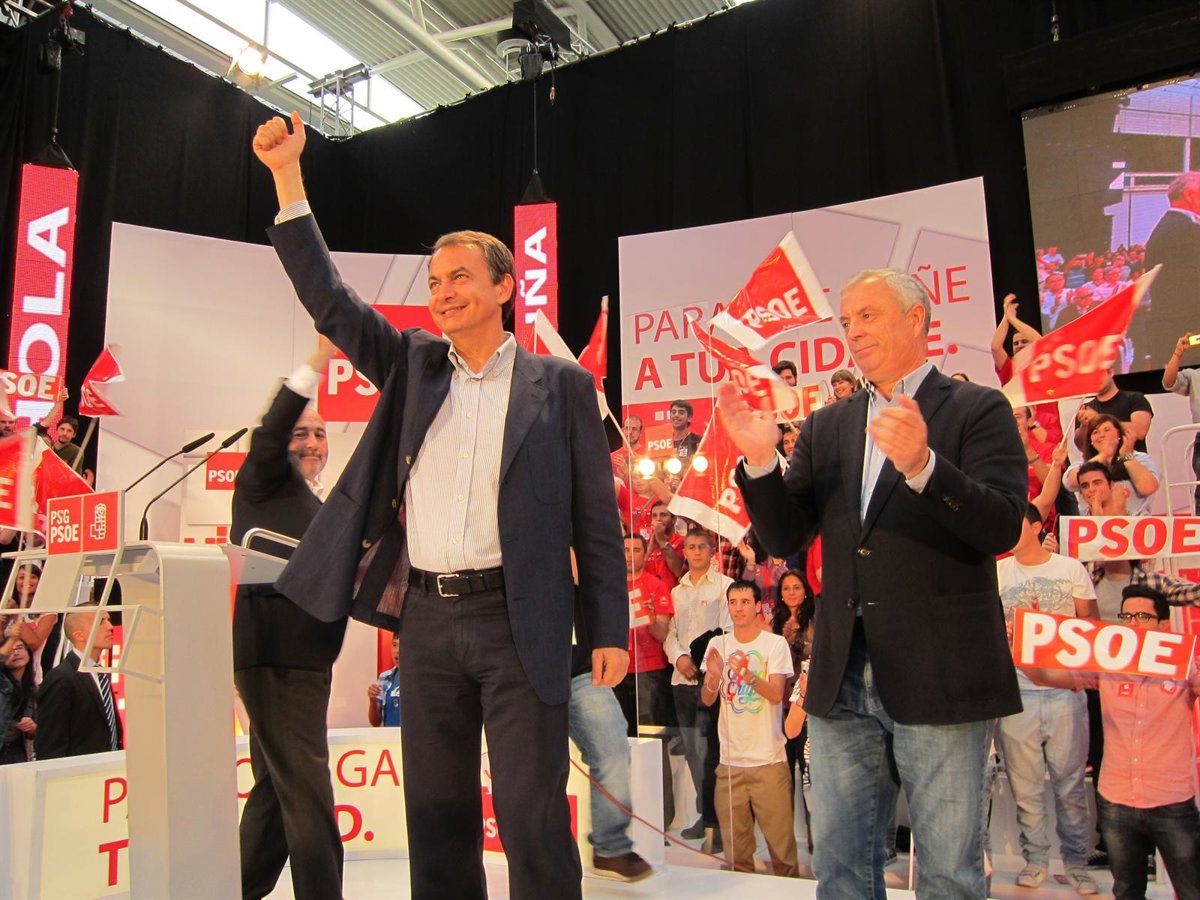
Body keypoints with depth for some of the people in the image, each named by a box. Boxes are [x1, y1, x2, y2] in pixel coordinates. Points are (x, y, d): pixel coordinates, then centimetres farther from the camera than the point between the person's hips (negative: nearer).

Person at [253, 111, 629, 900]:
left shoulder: (559, 384, 2)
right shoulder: (413, 366, 12)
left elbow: (596, 516, 0)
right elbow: (328, 298, 7)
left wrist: (610, 630, -3)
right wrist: (287, 176, 1)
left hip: (517, 618, -4)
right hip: (426, 617, 4)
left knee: (532, 815, 0)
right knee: (436, 812, 13)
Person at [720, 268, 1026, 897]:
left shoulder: (978, 410, -1)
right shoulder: (825, 428, 11)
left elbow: (1002, 528, -14)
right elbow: (783, 539, 6)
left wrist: (921, 464, -30)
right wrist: (760, 461, -12)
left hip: (940, 678, -4)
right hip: (843, 679, 4)